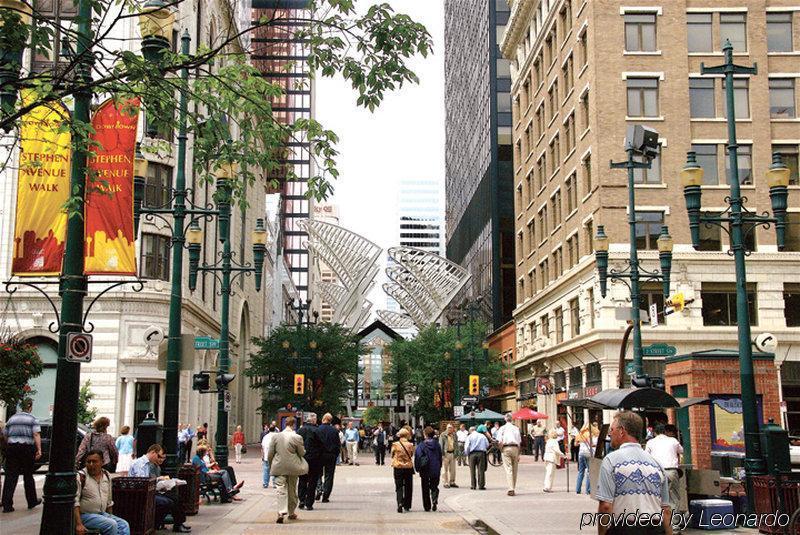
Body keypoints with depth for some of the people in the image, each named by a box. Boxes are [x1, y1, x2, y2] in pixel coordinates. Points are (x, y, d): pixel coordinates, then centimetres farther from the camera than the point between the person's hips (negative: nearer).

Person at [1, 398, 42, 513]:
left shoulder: (12, 418, 13)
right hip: (27, 448, -3)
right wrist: (39, 450, -15)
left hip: (12, 448, 3)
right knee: (28, 475, 10)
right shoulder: (32, 419, 1)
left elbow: (5, 435, 13)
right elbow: (36, 435, -11)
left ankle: (7, 505, -6)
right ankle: (32, 501, 22)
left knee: (10, 476, 1)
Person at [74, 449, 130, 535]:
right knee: (112, 524, -27)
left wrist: (110, 517, 18)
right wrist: (79, 524, -24)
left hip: (103, 514, 6)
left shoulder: (107, 476, 10)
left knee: (124, 524, -17)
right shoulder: (81, 477, -9)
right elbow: (74, 502, -16)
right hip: (86, 515, -6)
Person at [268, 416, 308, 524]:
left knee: (280, 489, -2)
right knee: (292, 490, 14)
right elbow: (302, 453, -4)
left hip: (279, 468, 0)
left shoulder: (275, 436, -4)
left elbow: (270, 454, 2)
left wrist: (271, 465, 16)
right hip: (292, 468, 0)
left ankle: (281, 512, -19)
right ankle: (291, 513, 25)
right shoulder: (297, 437, -11)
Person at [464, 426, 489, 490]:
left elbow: (467, 446, -4)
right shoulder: (482, 436, 12)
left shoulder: (469, 436, 4)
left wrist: (466, 454, 9)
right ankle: (481, 485, -1)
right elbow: (487, 445, 13)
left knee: (472, 470, 5)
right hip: (481, 453, 1)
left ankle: (473, 485, 4)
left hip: (472, 453, -1)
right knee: (481, 470, 1)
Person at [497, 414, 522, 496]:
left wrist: (501, 450, 8)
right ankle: (513, 489, 15)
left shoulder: (502, 428, 6)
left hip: (506, 448, -2)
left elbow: (499, 442, -6)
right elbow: (520, 442, 8)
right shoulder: (516, 428, 11)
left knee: (508, 469, -7)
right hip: (515, 448, 2)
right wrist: (518, 455, 12)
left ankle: (511, 489, -18)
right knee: (514, 470, 10)